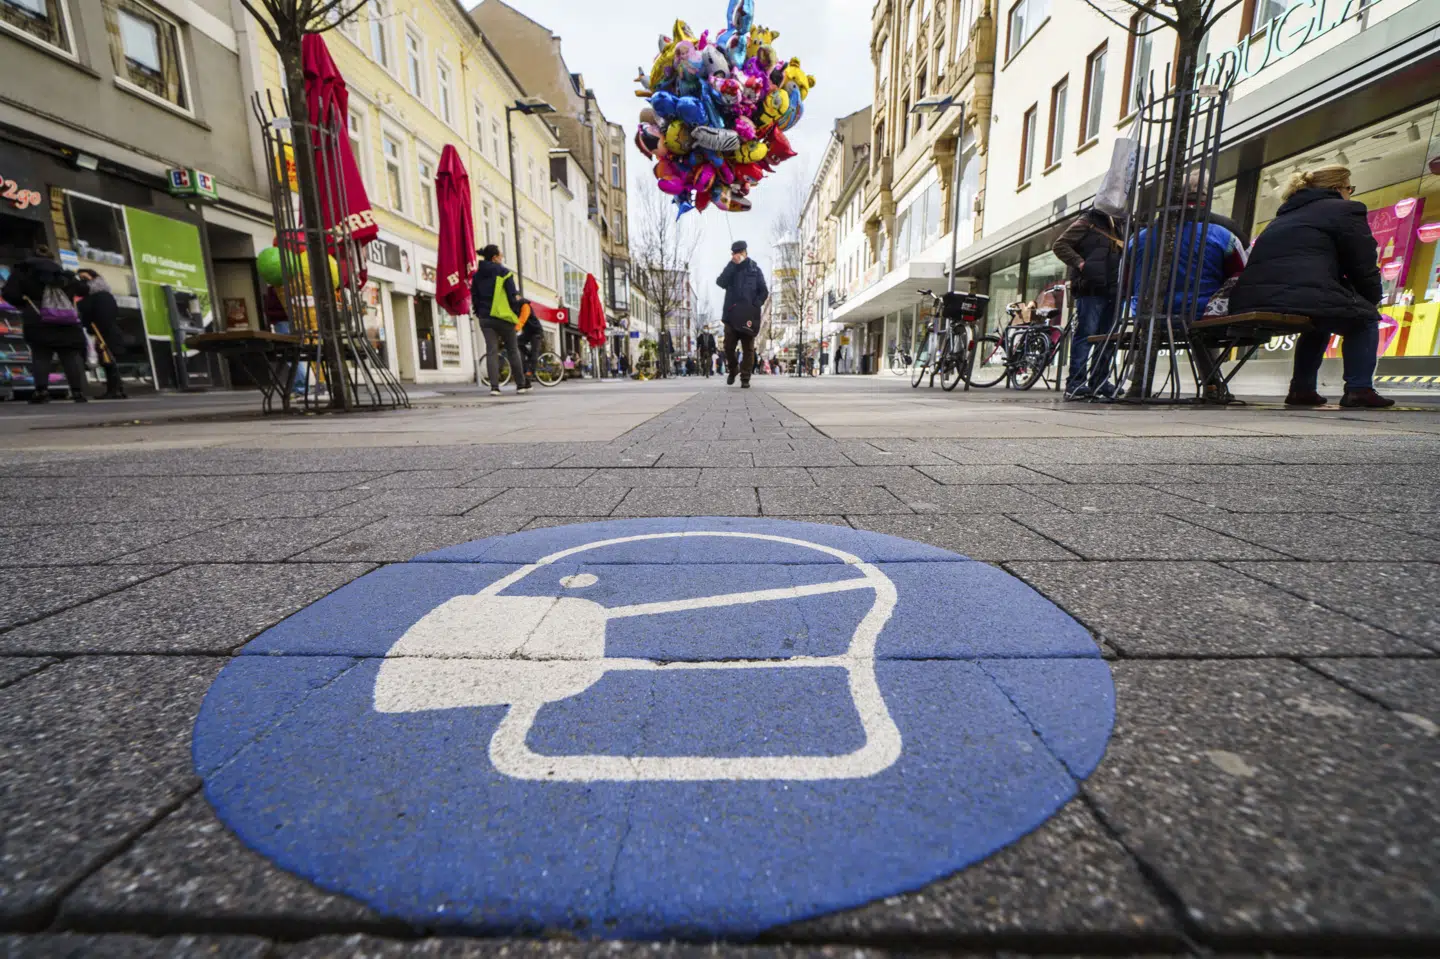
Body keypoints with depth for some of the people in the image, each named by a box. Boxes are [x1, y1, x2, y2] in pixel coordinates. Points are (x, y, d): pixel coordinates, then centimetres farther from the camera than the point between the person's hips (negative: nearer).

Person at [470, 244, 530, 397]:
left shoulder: (477, 275, 11)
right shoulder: (504, 273, -5)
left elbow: (474, 298, 13)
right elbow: (512, 296, -9)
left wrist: (480, 314, 20)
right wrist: (516, 313, 2)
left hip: (485, 318, 4)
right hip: (503, 317, -4)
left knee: (491, 352, 0)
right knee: (513, 351, 7)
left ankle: (494, 387, -10)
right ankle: (521, 384, 11)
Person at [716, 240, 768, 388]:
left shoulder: (755, 270, 9)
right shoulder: (730, 269, 13)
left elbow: (764, 292, 5)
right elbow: (721, 283, -7)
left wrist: (755, 305, -11)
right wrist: (733, 264, -10)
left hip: (748, 316, -1)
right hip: (731, 315, 1)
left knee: (748, 348, -1)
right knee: (728, 346, -2)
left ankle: (745, 378, 3)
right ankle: (733, 369, 23)